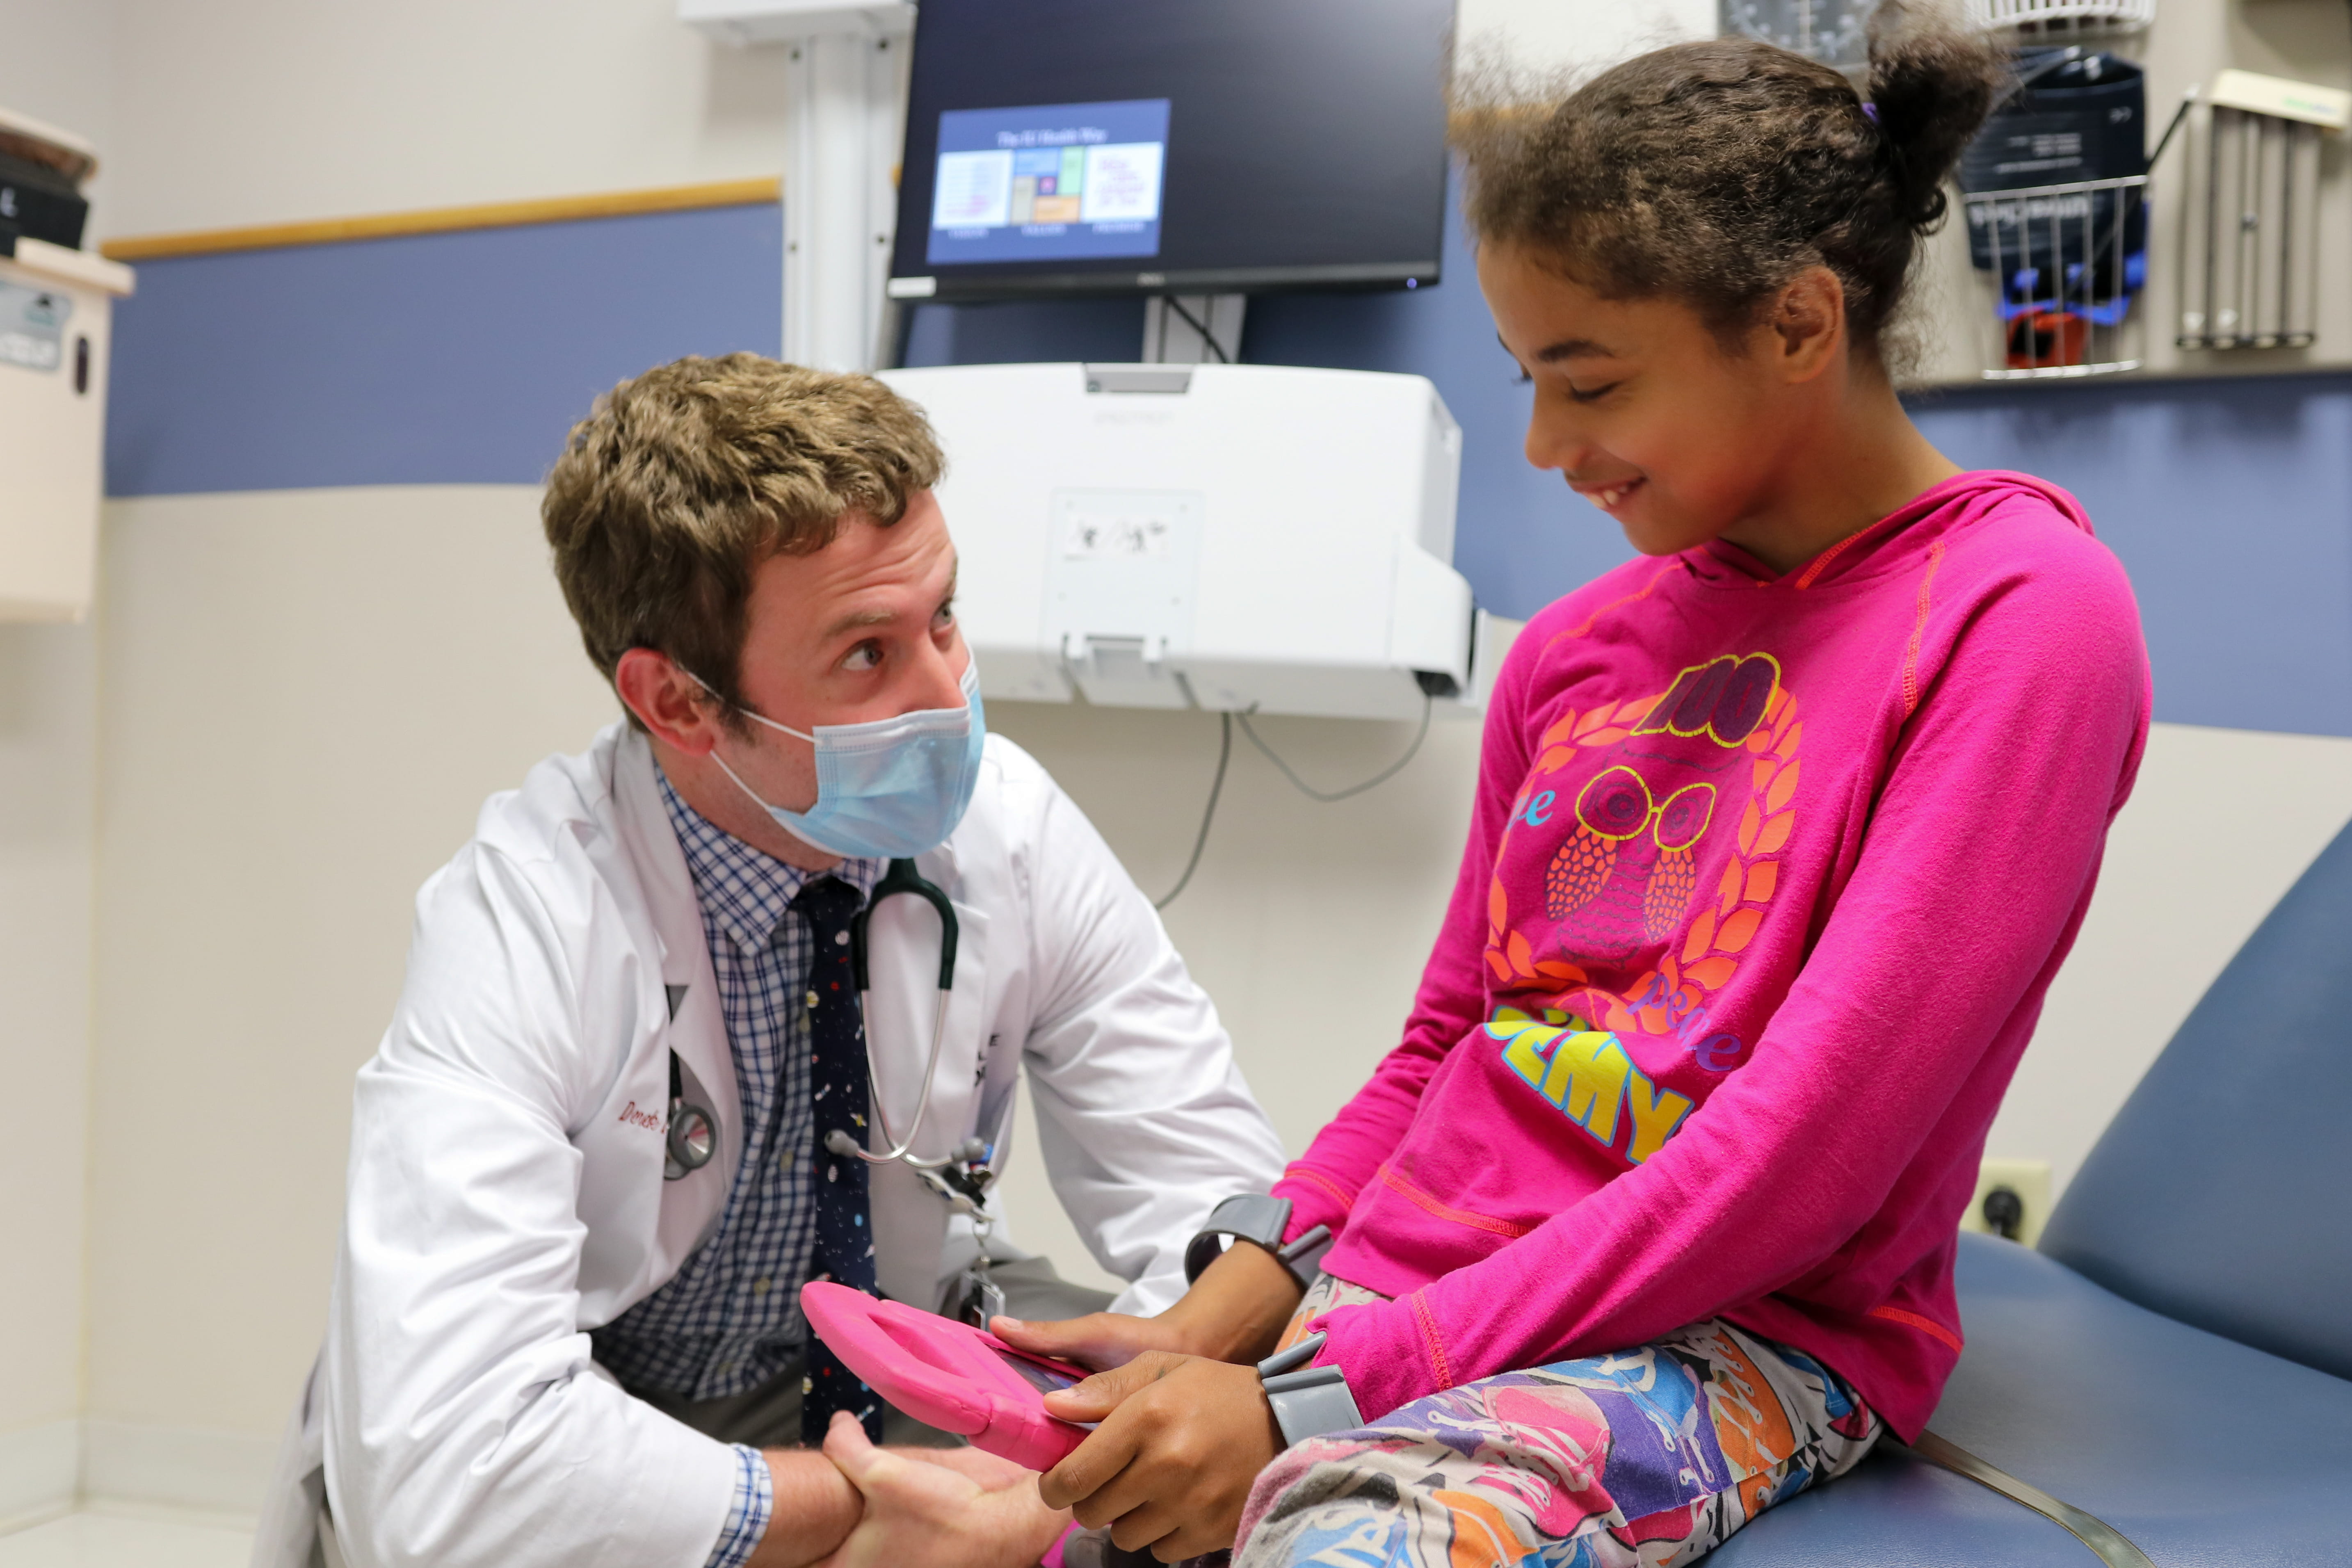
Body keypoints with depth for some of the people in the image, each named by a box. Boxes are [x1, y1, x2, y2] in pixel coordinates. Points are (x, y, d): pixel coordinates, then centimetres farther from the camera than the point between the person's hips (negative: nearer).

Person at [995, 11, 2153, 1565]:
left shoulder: (2021, 610, -9)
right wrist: (1204, 1327, -1)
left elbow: (1788, 1171, -16)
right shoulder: (1574, 645, 9)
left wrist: (1312, 1394, -18)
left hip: (1742, 1334, -5)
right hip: (1404, 1278, 6)